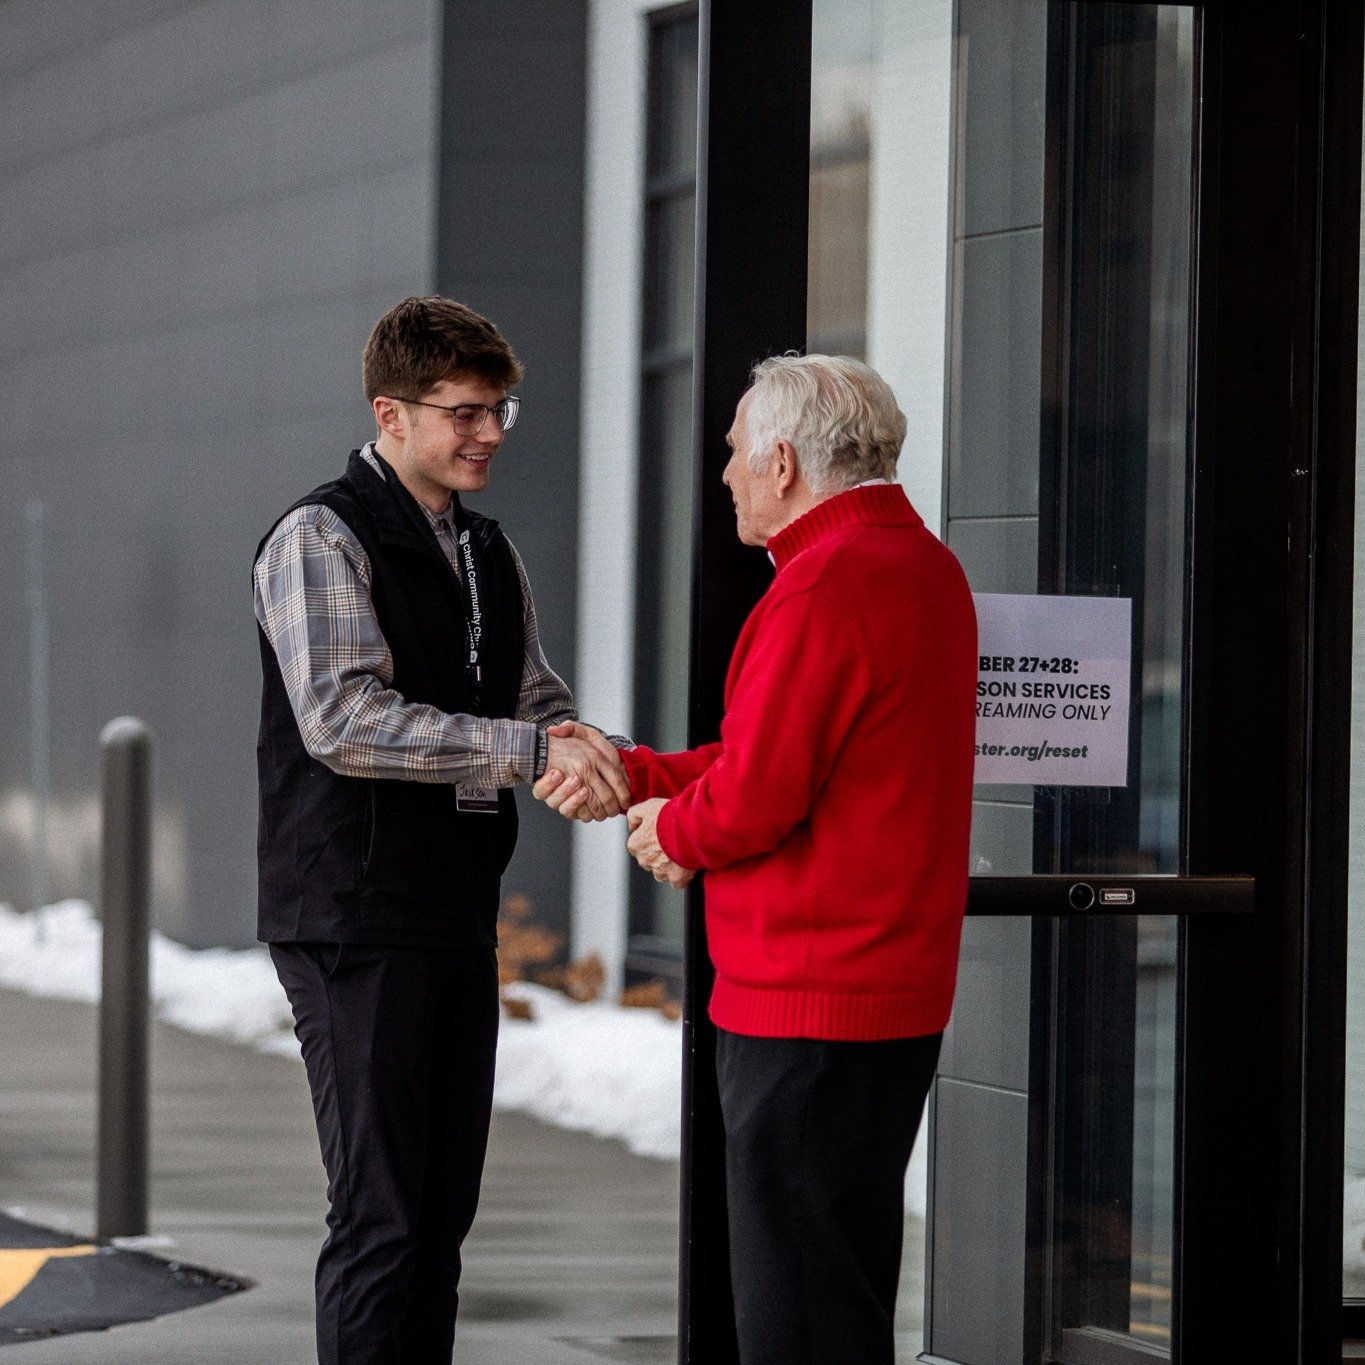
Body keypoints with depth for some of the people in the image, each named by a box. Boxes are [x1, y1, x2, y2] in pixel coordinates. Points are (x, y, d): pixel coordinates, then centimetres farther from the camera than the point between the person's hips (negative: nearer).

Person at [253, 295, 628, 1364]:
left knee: (444, 1208, 9)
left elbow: (539, 697, 17)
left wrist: (590, 760, -7)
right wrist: (534, 750, -24)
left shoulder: (488, 555, 16)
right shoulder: (323, 539, -10)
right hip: (356, 921, -8)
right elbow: (345, 720, -21)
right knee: (381, 1214, -9)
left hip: (459, 916, 8)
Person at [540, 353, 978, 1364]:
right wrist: (632, 772, 18)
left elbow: (752, 799, -21)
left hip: (807, 1007, -10)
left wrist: (672, 830, 0)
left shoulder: (826, 587, -18)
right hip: (897, 989, 10)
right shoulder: (927, 567, 14)